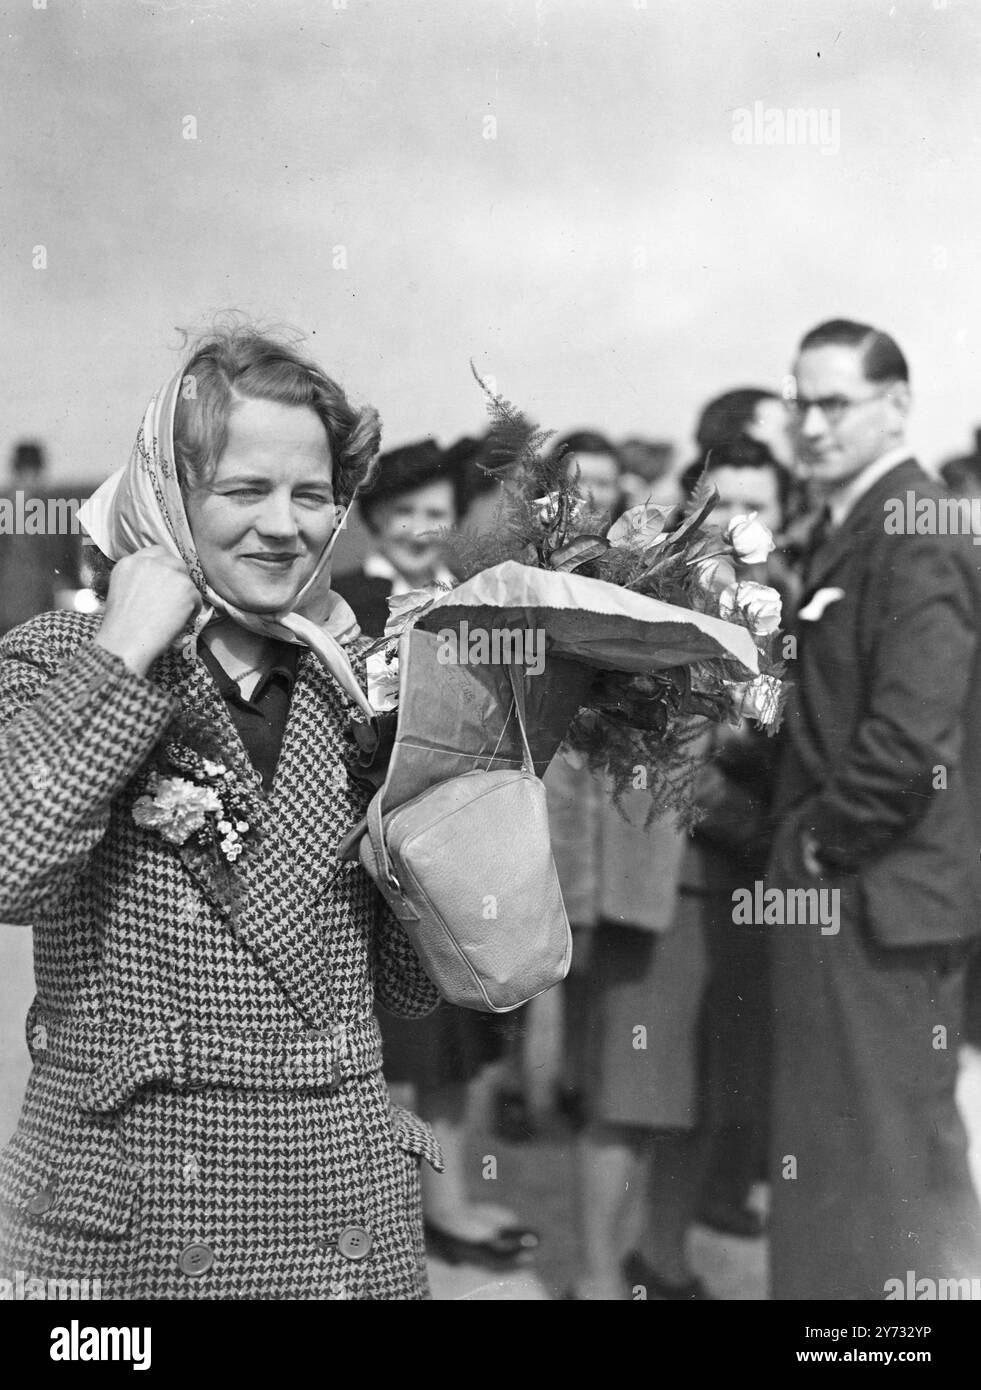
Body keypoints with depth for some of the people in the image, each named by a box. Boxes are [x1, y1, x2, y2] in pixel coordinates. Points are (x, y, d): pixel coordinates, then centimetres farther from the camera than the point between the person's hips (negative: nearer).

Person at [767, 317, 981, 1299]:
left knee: (862, 1153, 2)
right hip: (840, 887, 9)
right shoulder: (843, 531, 13)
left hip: (873, 893, -9)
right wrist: (803, 833, 7)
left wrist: (823, 844, -14)